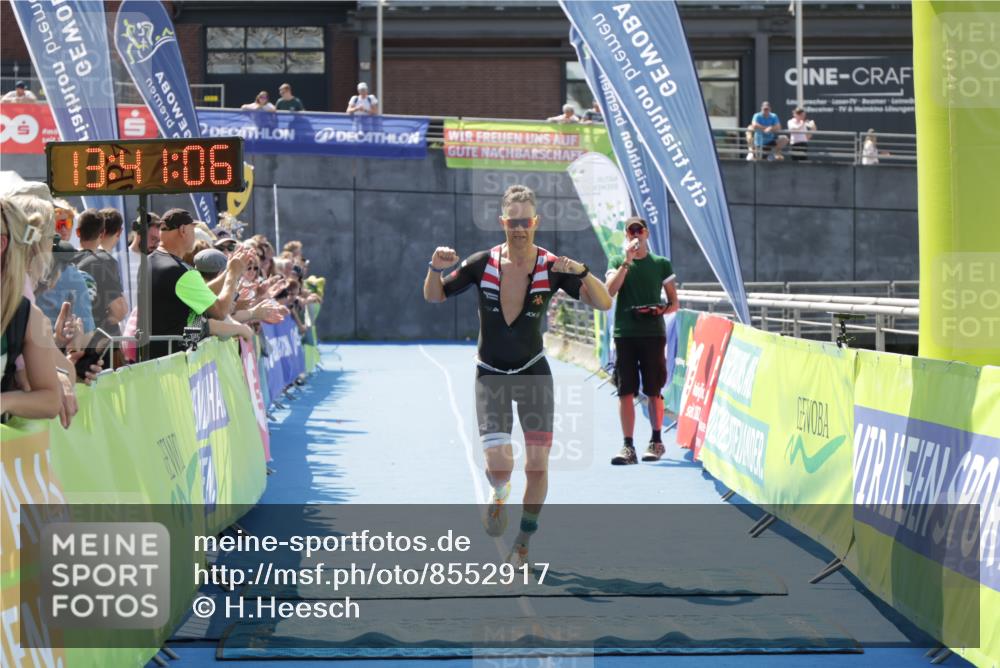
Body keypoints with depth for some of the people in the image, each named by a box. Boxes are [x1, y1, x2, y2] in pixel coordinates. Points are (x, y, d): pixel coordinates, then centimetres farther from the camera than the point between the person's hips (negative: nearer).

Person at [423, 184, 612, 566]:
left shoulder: (552, 268, -11)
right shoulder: (483, 264, -10)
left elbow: (605, 304, -15)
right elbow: (434, 297, 0)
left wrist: (582, 273, -33)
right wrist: (436, 269, -21)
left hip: (534, 374, 1)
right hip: (491, 376, -1)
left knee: (538, 467, -3)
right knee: (499, 465, -16)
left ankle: (524, 542, 20)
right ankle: (499, 495, 23)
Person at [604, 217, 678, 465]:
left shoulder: (661, 264, 9)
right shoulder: (618, 263, 10)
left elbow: (674, 303, 11)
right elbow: (609, 291, -9)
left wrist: (661, 310, -11)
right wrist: (627, 261, -13)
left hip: (653, 333, 0)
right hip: (624, 333, 1)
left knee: (653, 391, 2)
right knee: (625, 392, -3)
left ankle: (656, 442, 14)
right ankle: (628, 446, -1)